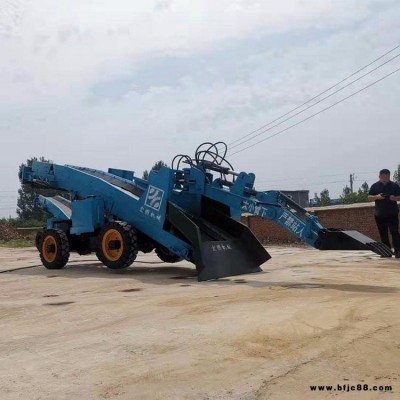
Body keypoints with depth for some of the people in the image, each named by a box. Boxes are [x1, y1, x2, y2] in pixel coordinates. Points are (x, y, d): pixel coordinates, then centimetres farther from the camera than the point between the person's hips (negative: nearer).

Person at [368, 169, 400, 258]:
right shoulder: (375, 186, 6)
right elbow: (369, 197, 4)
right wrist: (377, 197, -15)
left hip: (392, 214, -2)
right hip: (379, 215, 2)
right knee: (383, 234, 7)